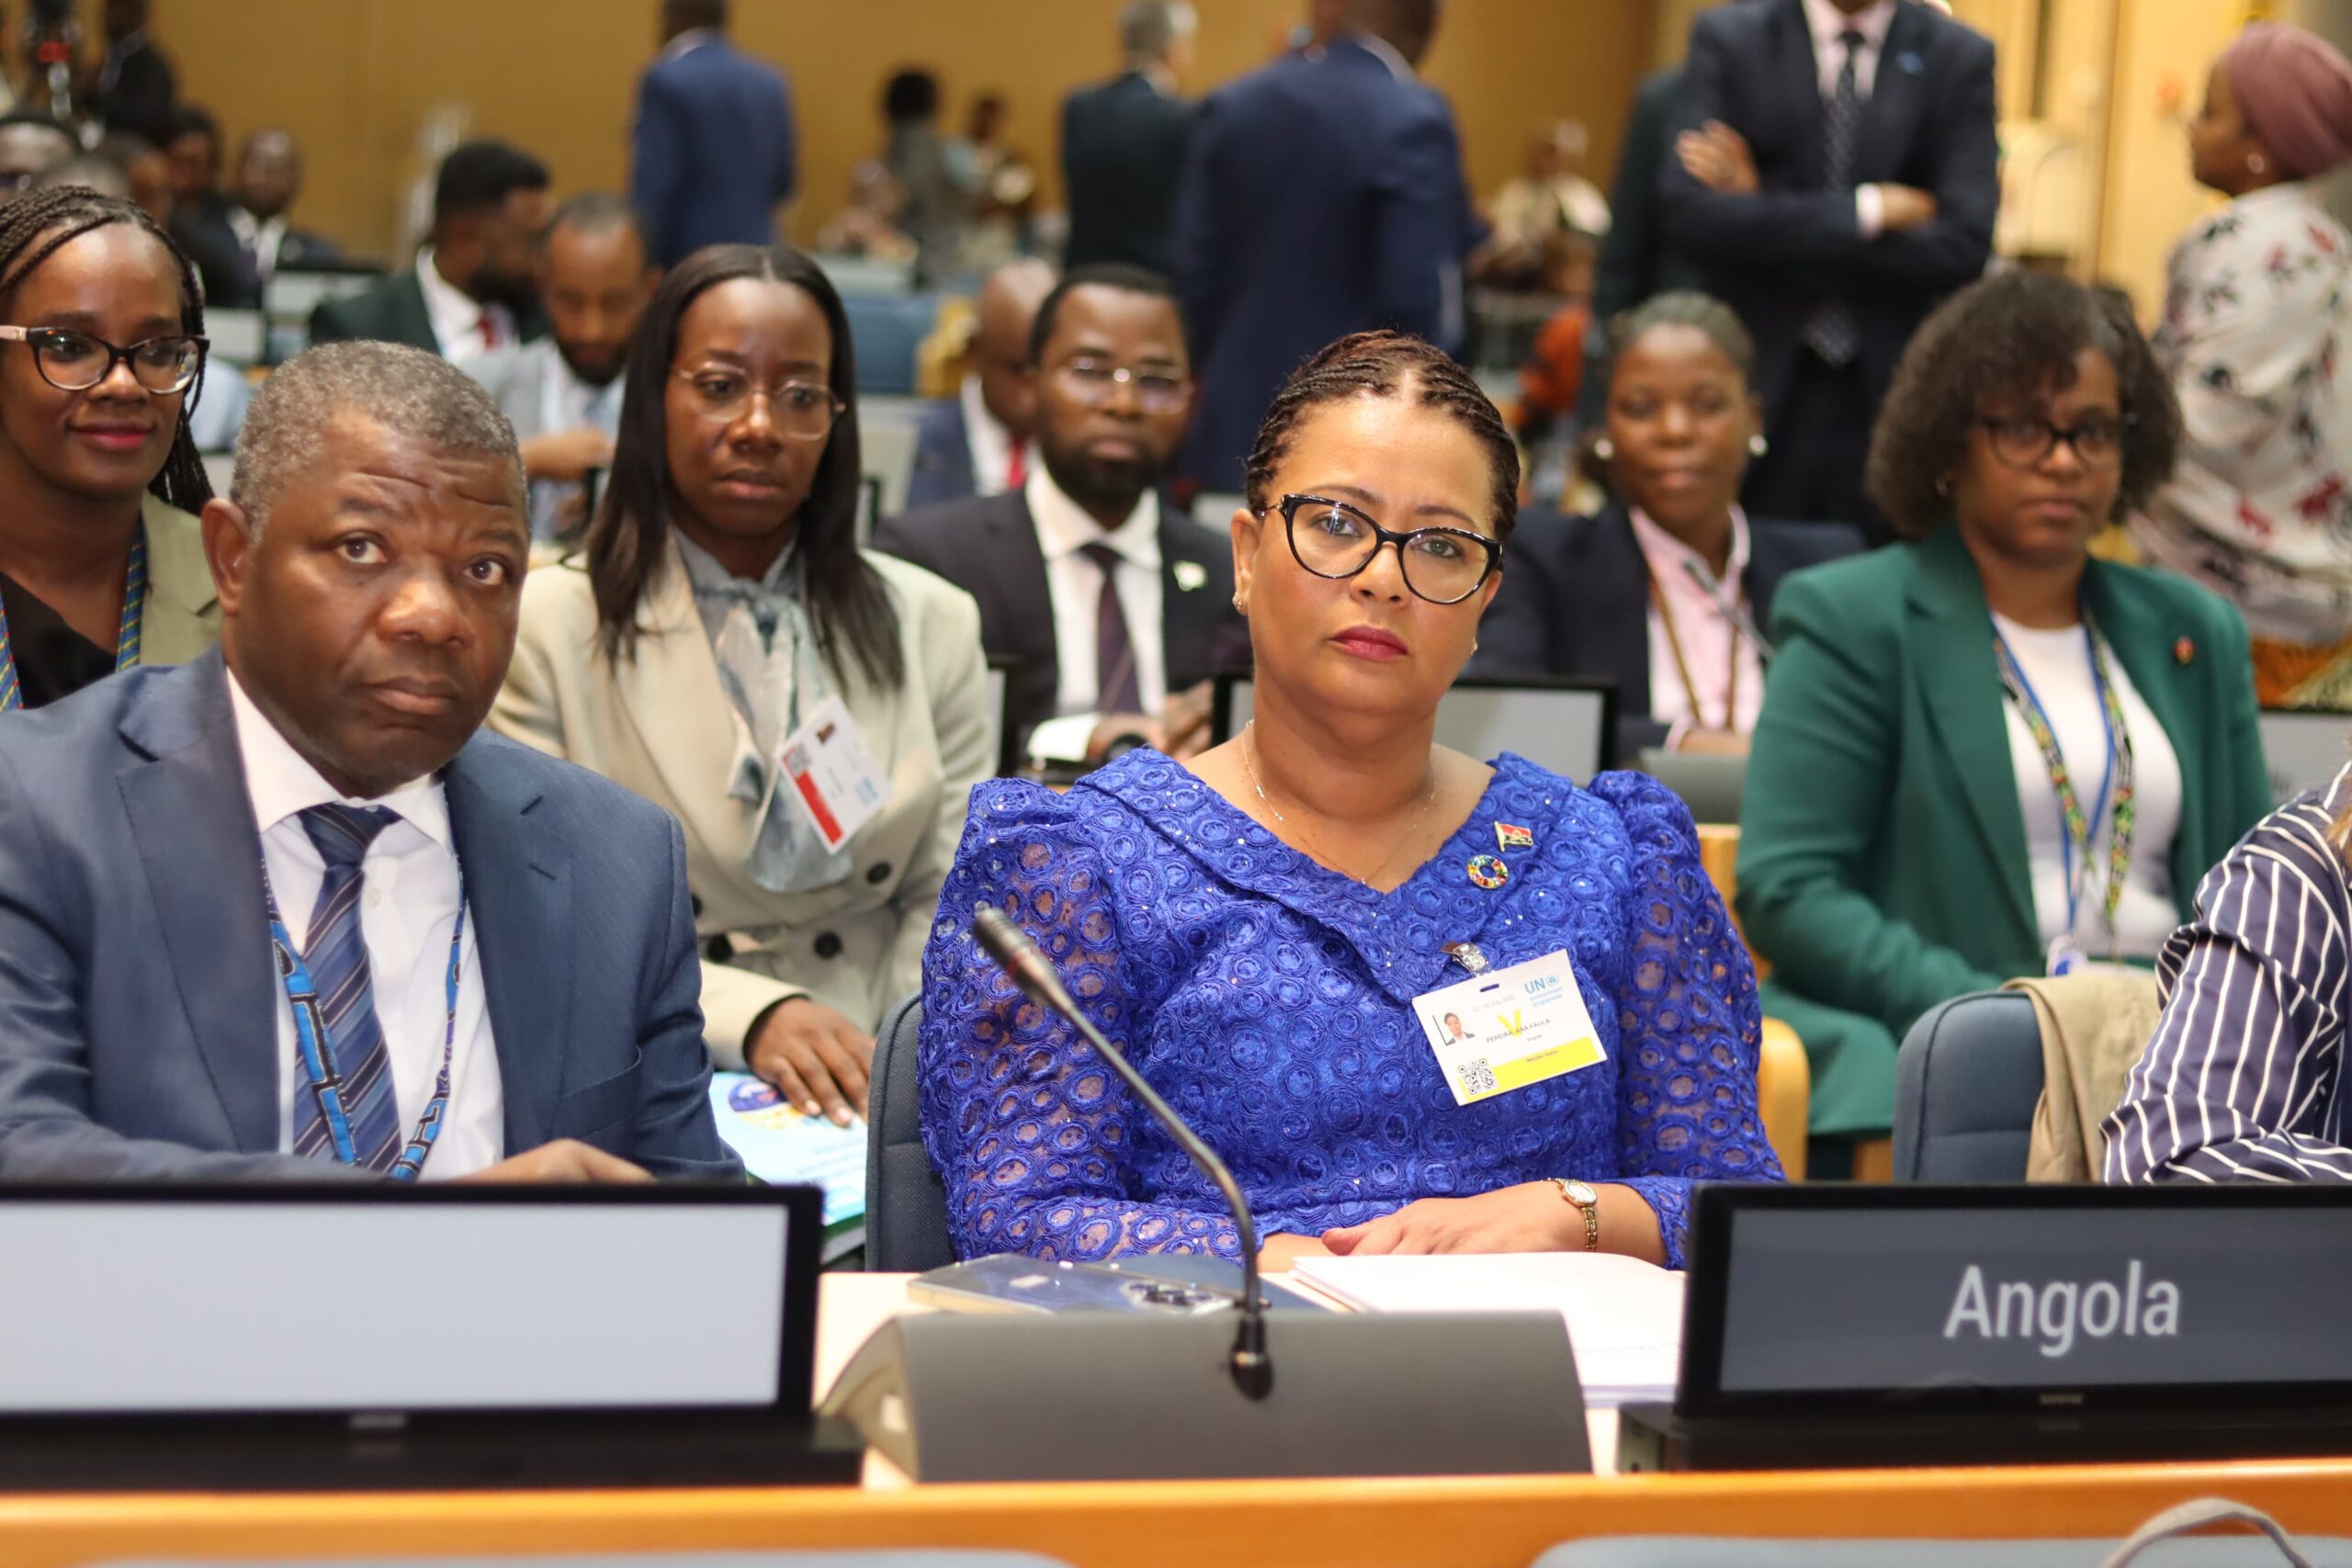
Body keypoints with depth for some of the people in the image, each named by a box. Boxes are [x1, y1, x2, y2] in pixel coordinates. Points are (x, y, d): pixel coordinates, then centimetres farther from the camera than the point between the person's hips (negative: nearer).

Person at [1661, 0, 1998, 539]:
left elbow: (1964, 246, -8)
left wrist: (1764, 212, -10)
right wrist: (1870, 210, -14)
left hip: (1891, 394, 0)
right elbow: (1689, 213, -12)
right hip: (1756, 384, 0)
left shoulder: (1960, 58, 3)